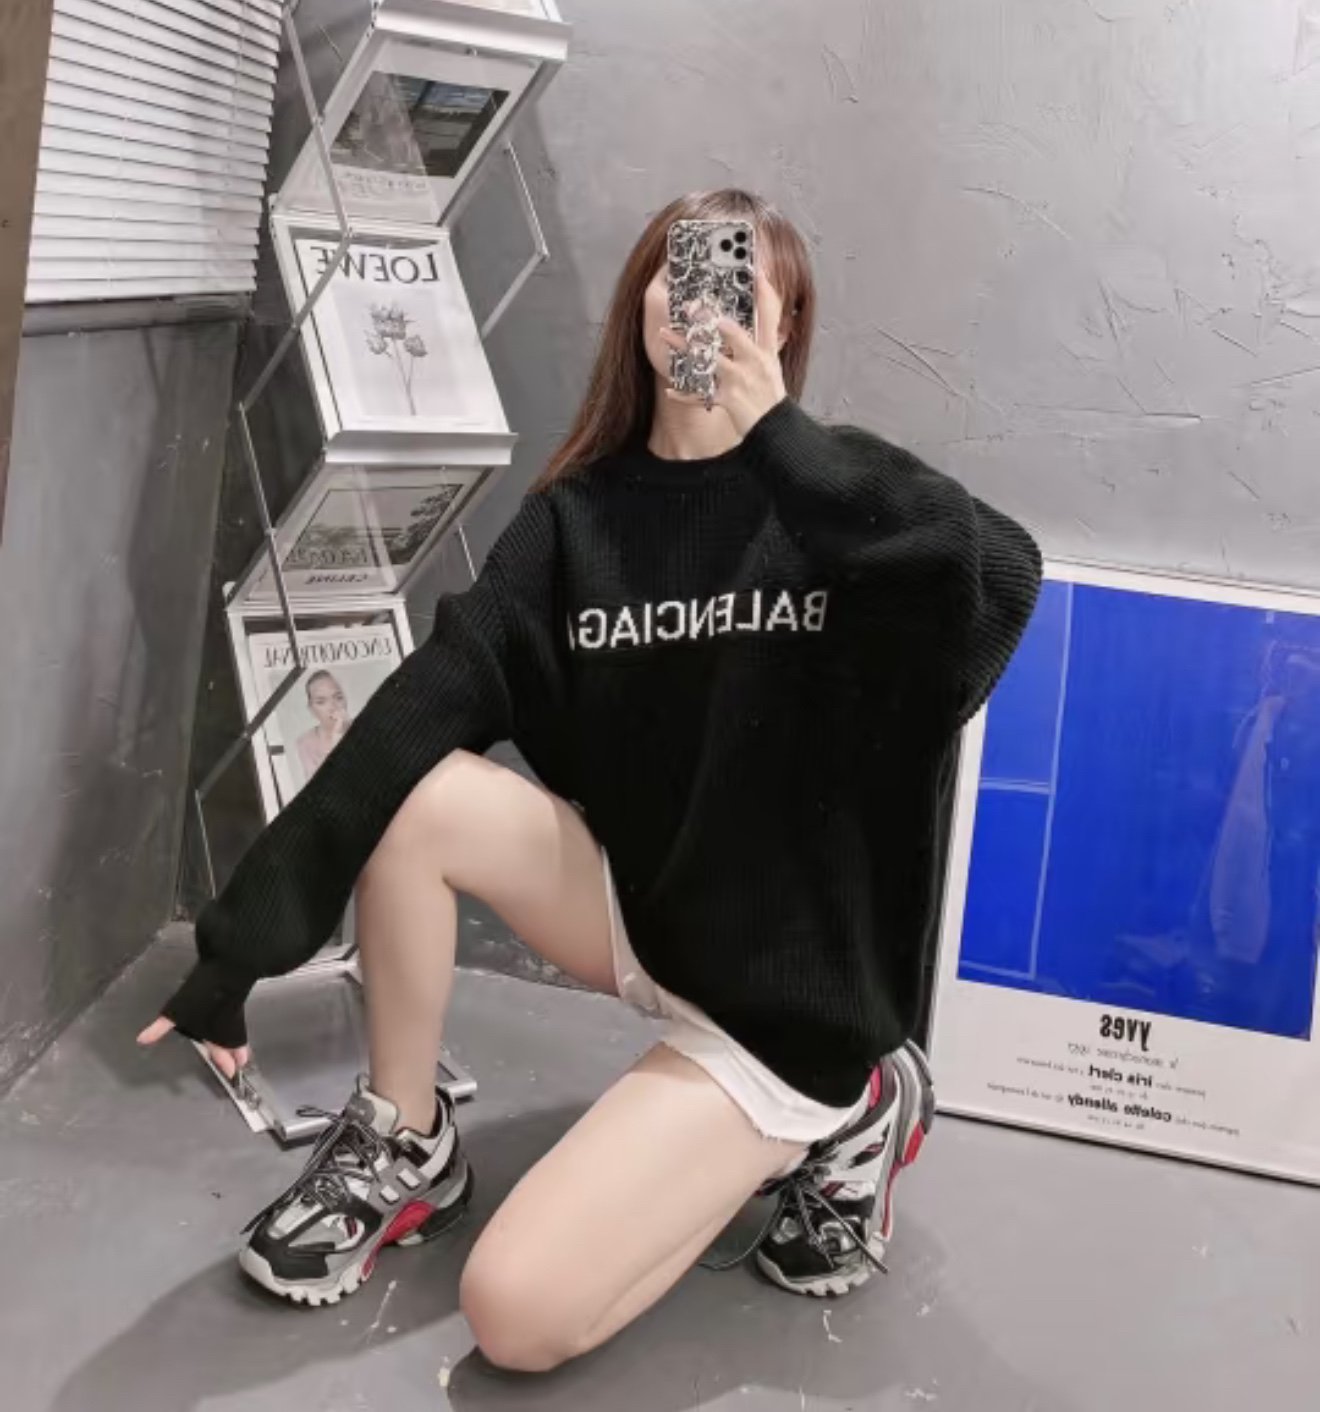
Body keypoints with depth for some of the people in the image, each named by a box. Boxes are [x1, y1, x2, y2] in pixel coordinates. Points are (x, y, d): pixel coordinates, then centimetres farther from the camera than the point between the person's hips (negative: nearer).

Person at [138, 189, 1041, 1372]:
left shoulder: (831, 491, -10)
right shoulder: (579, 514, -1)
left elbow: (1001, 583, -31)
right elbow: (425, 705, -13)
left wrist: (774, 436, -30)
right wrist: (243, 935, -18)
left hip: (788, 977, -4)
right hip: (632, 903, 4)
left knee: (515, 1312, -15)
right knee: (407, 794, -20)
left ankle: (837, 1118, 7)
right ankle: (403, 1147, 3)